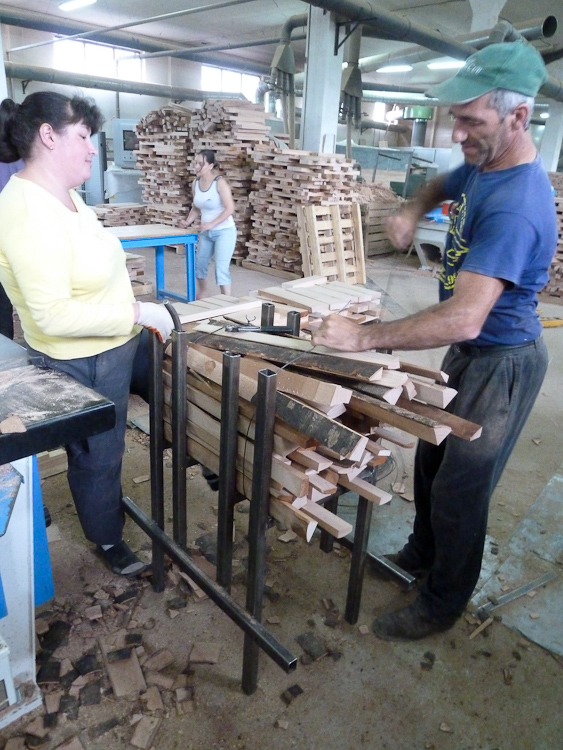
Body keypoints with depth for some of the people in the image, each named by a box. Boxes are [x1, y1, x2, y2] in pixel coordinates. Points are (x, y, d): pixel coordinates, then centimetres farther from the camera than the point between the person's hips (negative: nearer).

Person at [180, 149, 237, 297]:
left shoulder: (220, 182, -17)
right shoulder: (196, 183, 2)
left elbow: (230, 209, -20)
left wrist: (211, 224, -26)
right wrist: (188, 221, -3)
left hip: (224, 231, -7)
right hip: (206, 232, 7)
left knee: (221, 269, -12)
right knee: (199, 265, 17)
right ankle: (201, 297, 39)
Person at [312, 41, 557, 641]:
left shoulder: (515, 206, -30)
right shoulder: (480, 165, 0)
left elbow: (463, 318, -40)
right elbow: (441, 186, 24)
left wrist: (363, 337, -38)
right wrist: (414, 210, 0)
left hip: (501, 365, -9)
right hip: (468, 351, 9)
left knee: (460, 485, 4)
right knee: (431, 460, 20)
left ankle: (443, 603, 27)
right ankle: (422, 555, 44)